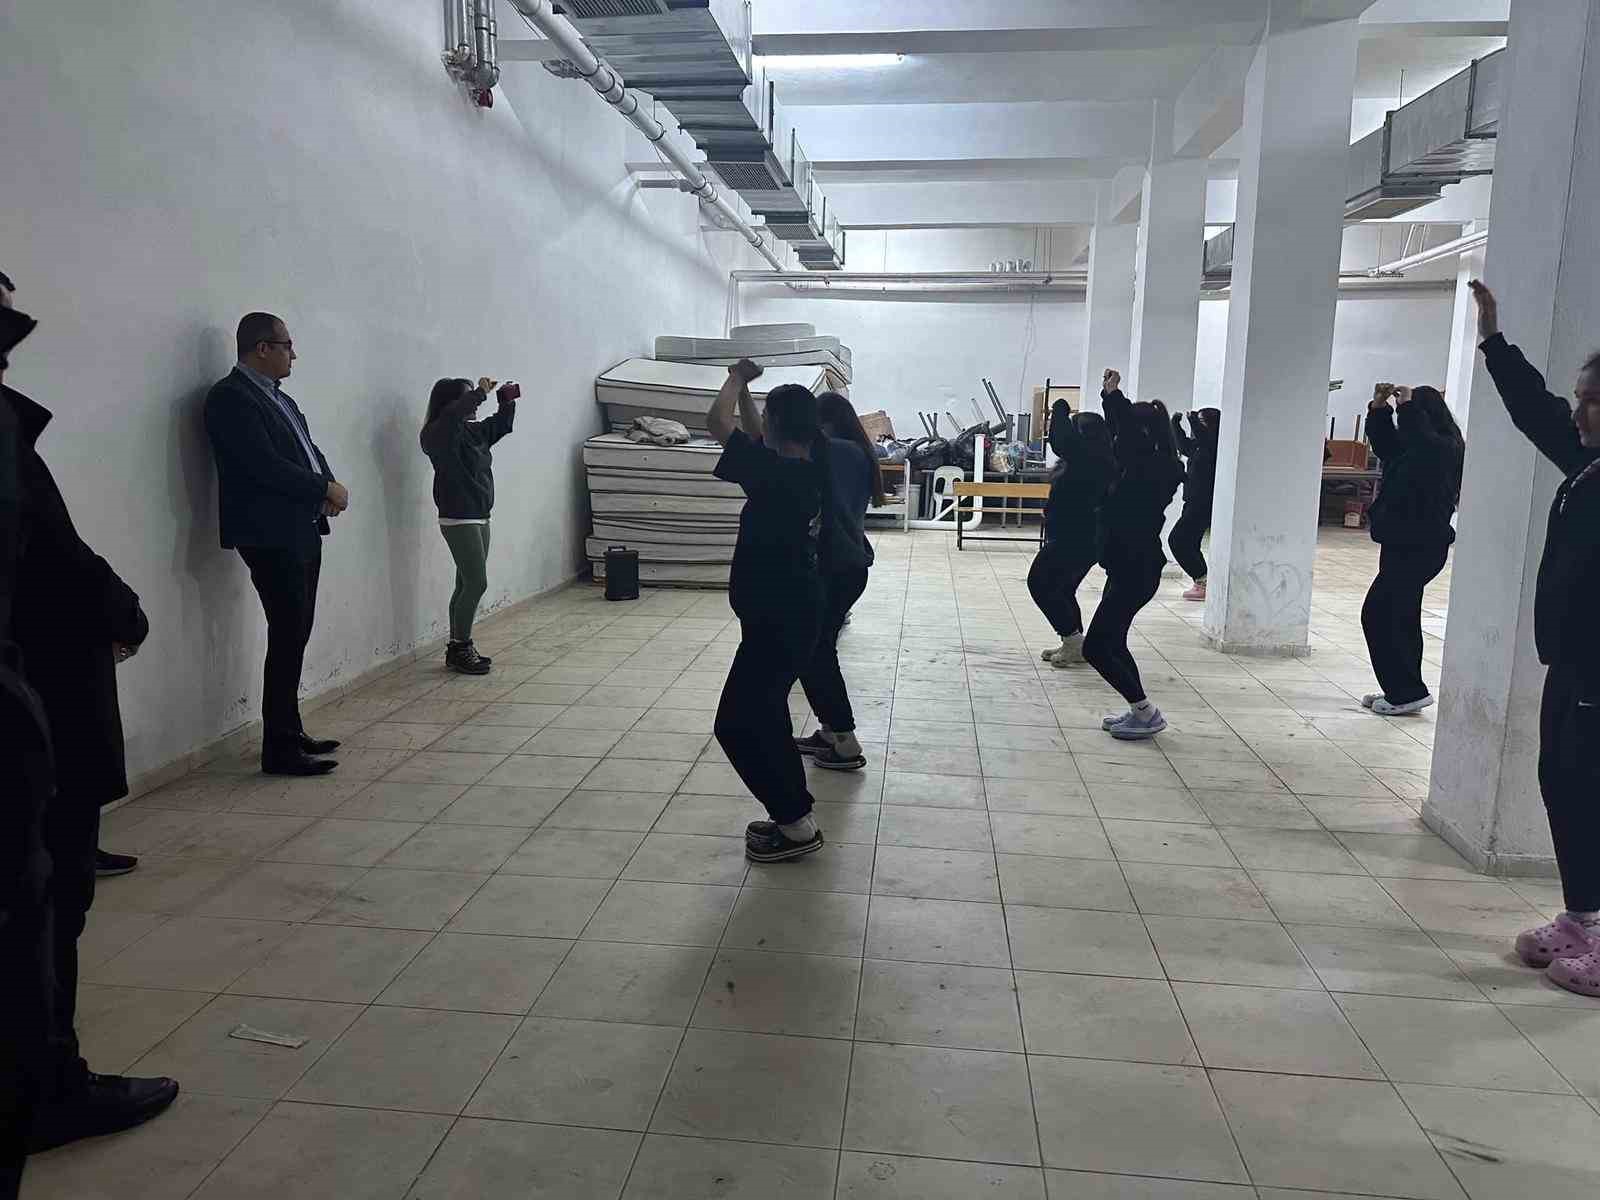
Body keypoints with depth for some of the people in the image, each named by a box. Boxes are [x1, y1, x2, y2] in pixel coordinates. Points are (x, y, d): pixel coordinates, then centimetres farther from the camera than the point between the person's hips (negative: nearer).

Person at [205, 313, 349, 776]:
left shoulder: (278, 397, 18)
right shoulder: (231, 397, -11)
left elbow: (306, 450, 19)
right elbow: (264, 466, -20)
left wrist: (328, 485, -1)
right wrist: (326, 489, -11)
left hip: (301, 530, 9)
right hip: (271, 535, -9)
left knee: (296, 634, 12)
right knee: (288, 636, -9)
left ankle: (291, 731, 21)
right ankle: (279, 749, -3)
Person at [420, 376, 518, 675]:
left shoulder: (473, 430, 12)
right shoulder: (439, 433, -13)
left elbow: (501, 425, 26)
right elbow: (455, 413, -34)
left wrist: (507, 402, 8)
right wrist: (481, 392, -23)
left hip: (479, 518, 9)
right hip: (458, 520, -9)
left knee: (467, 585, 11)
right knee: (477, 583, -10)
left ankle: (458, 648, 17)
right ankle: (460, 648, 0)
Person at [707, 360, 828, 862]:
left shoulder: (775, 474, -22)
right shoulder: (809, 467, 4)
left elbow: (717, 422, -19)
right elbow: (755, 436, 22)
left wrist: (737, 379, -3)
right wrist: (744, 389, 19)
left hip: (777, 619, -10)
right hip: (795, 611, 10)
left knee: (736, 725, -2)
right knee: (763, 713, 20)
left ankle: (797, 825, 4)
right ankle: (792, 815, 27)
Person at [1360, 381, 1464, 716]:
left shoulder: (1445, 448, -14)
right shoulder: (1414, 447, 11)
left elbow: (1419, 440, -36)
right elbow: (1385, 442, 25)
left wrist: (1408, 406, -25)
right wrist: (1378, 408, 10)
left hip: (1420, 547, -10)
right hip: (1404, 543, 10)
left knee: (1377, 614, -8)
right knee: (1398, 617, 14)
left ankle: (1408, 691, -2)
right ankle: (1402, 691, 23)